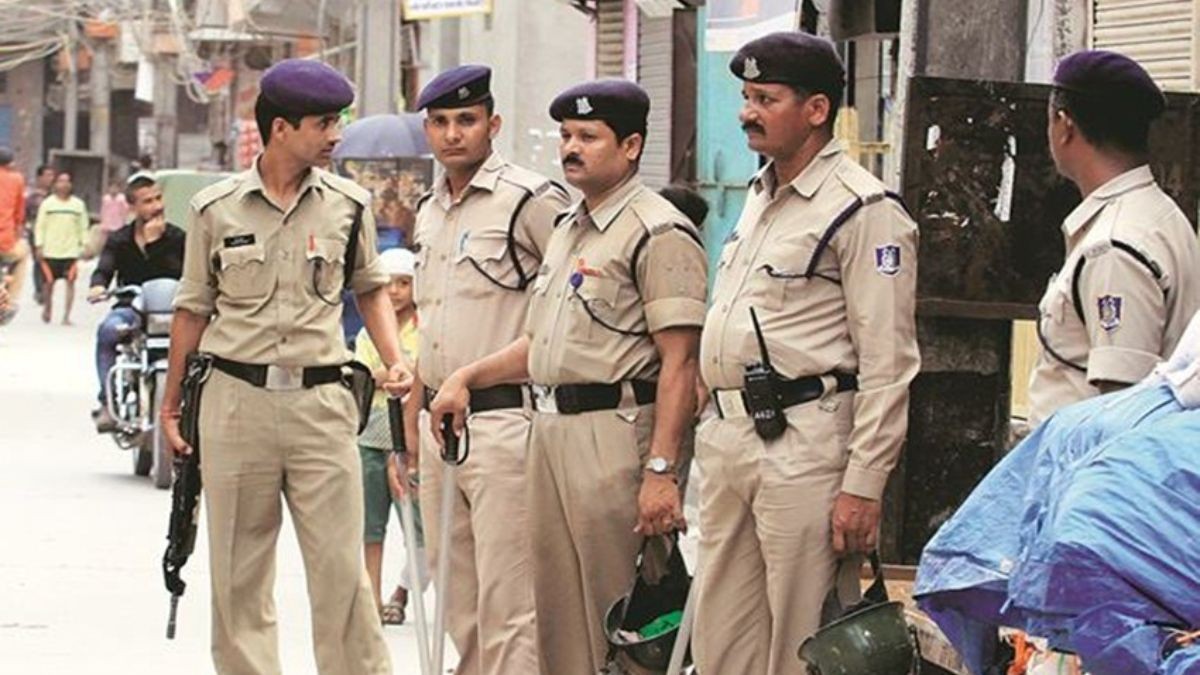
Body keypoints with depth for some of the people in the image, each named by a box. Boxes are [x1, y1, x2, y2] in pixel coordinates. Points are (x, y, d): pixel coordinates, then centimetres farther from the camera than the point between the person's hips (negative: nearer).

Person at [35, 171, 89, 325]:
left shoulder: (78, 204, 6)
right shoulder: (47, 203, 3)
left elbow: (83, 227, 9)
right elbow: (40, 226, 3)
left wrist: (84, 245, 1)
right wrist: (39, 246, -3)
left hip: (71, 251, 0)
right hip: (51, 250, 0)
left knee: (70, 281, -8)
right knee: (49, 281, 6)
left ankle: (66, 316, -5)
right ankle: (47, 308, 30)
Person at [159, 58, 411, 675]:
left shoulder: (349, 205, 4)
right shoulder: (215, 208, 1)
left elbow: (370, 289, 17)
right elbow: (193, 311, 9)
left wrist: (395, 361, 2)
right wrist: (170, 405, 11)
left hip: (321, 400, 0)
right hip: (236, 399, 0)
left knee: (341, 568, -3)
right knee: (238, 572, 7)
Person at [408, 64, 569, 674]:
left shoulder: (531, 201, -9)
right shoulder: (429, 212, 17)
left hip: (503, 422, -8)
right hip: (438, 421, 8)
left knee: (508, 607, -9)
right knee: (458, 605, 13)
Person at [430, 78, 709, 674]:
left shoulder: (659, 233, -11)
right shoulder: (566, 229, 19)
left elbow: (678, 361, -17)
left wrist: (661, 469, -24)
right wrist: (465, 378, 14)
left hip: (615, 432, -9)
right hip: (550, 427, 9)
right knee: (557, 609, 13)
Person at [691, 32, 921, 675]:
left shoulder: (863, 211, -11)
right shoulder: (759, 198, 17)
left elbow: (888, 366, -14)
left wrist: (863, 486, -18)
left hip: (804, 446, -9)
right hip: (726, 442, 9)